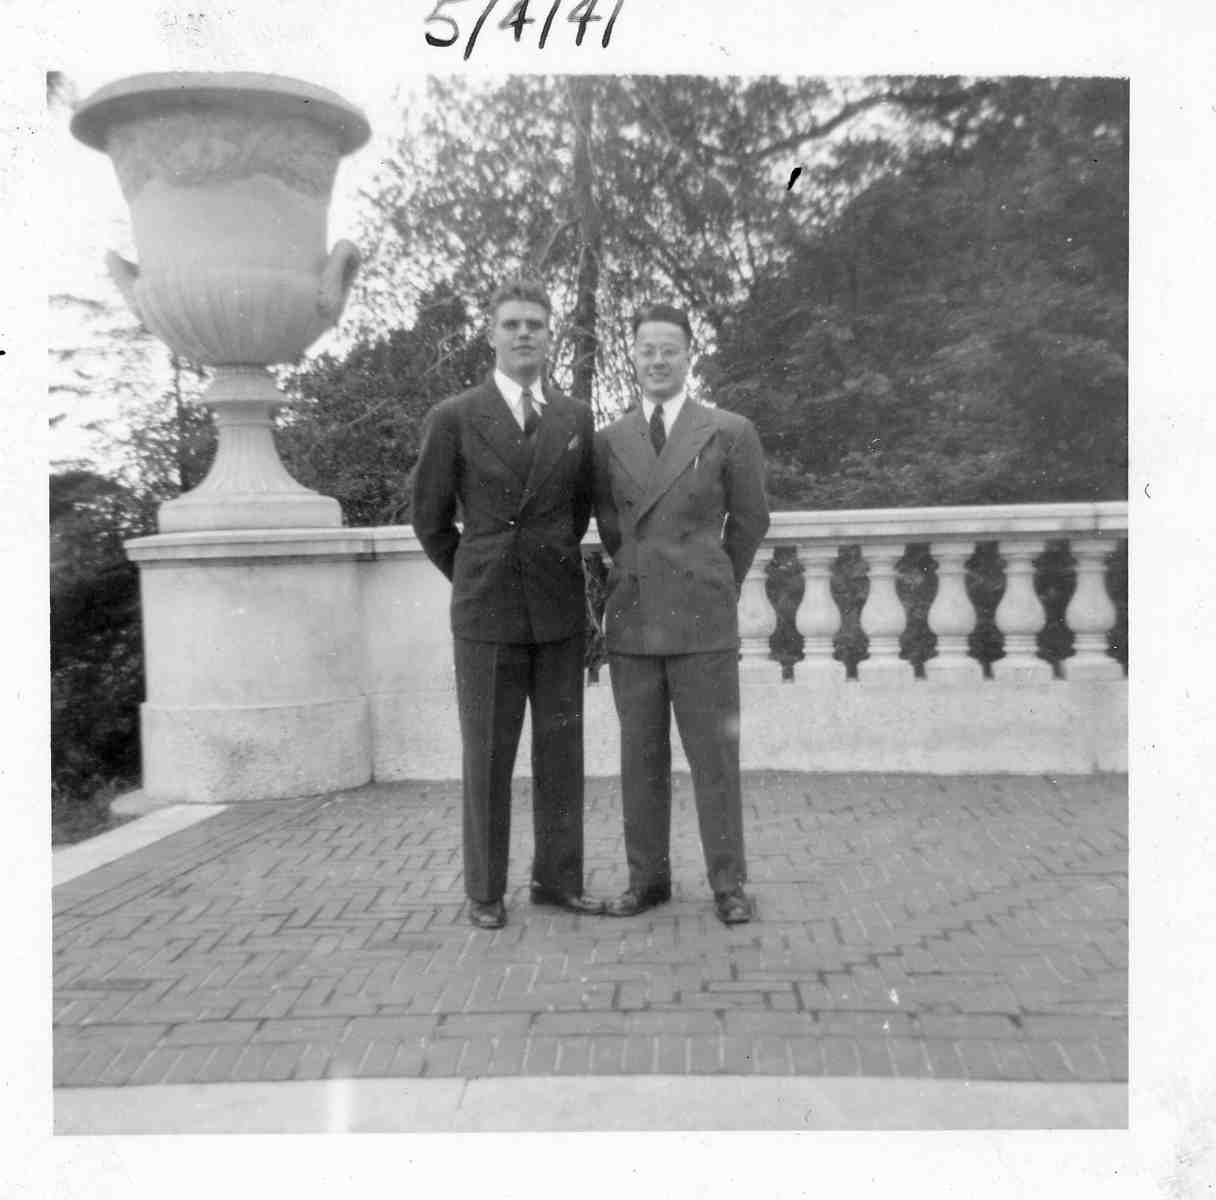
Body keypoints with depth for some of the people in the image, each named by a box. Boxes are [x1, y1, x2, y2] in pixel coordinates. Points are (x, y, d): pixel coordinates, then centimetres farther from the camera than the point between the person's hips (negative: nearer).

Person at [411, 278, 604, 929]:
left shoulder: (576, 418, 7)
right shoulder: (453, 418, -2)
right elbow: (430, 518, 5)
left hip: (560, 609, 3)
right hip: (486, 613, -3)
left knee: (561, 749, 7)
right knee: (487, 754, 3)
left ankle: (557, 877, 20)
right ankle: (485, 891, 15)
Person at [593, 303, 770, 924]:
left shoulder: (730, 433, 1)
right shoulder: (607, 442, 8)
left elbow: (750, 521, 9)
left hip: (703, 620, -2)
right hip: (631, 619, 3)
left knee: (715, 756, 2)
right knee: (641, 758, 8)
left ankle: (728, 884, 14)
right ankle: (648, 878, 19)